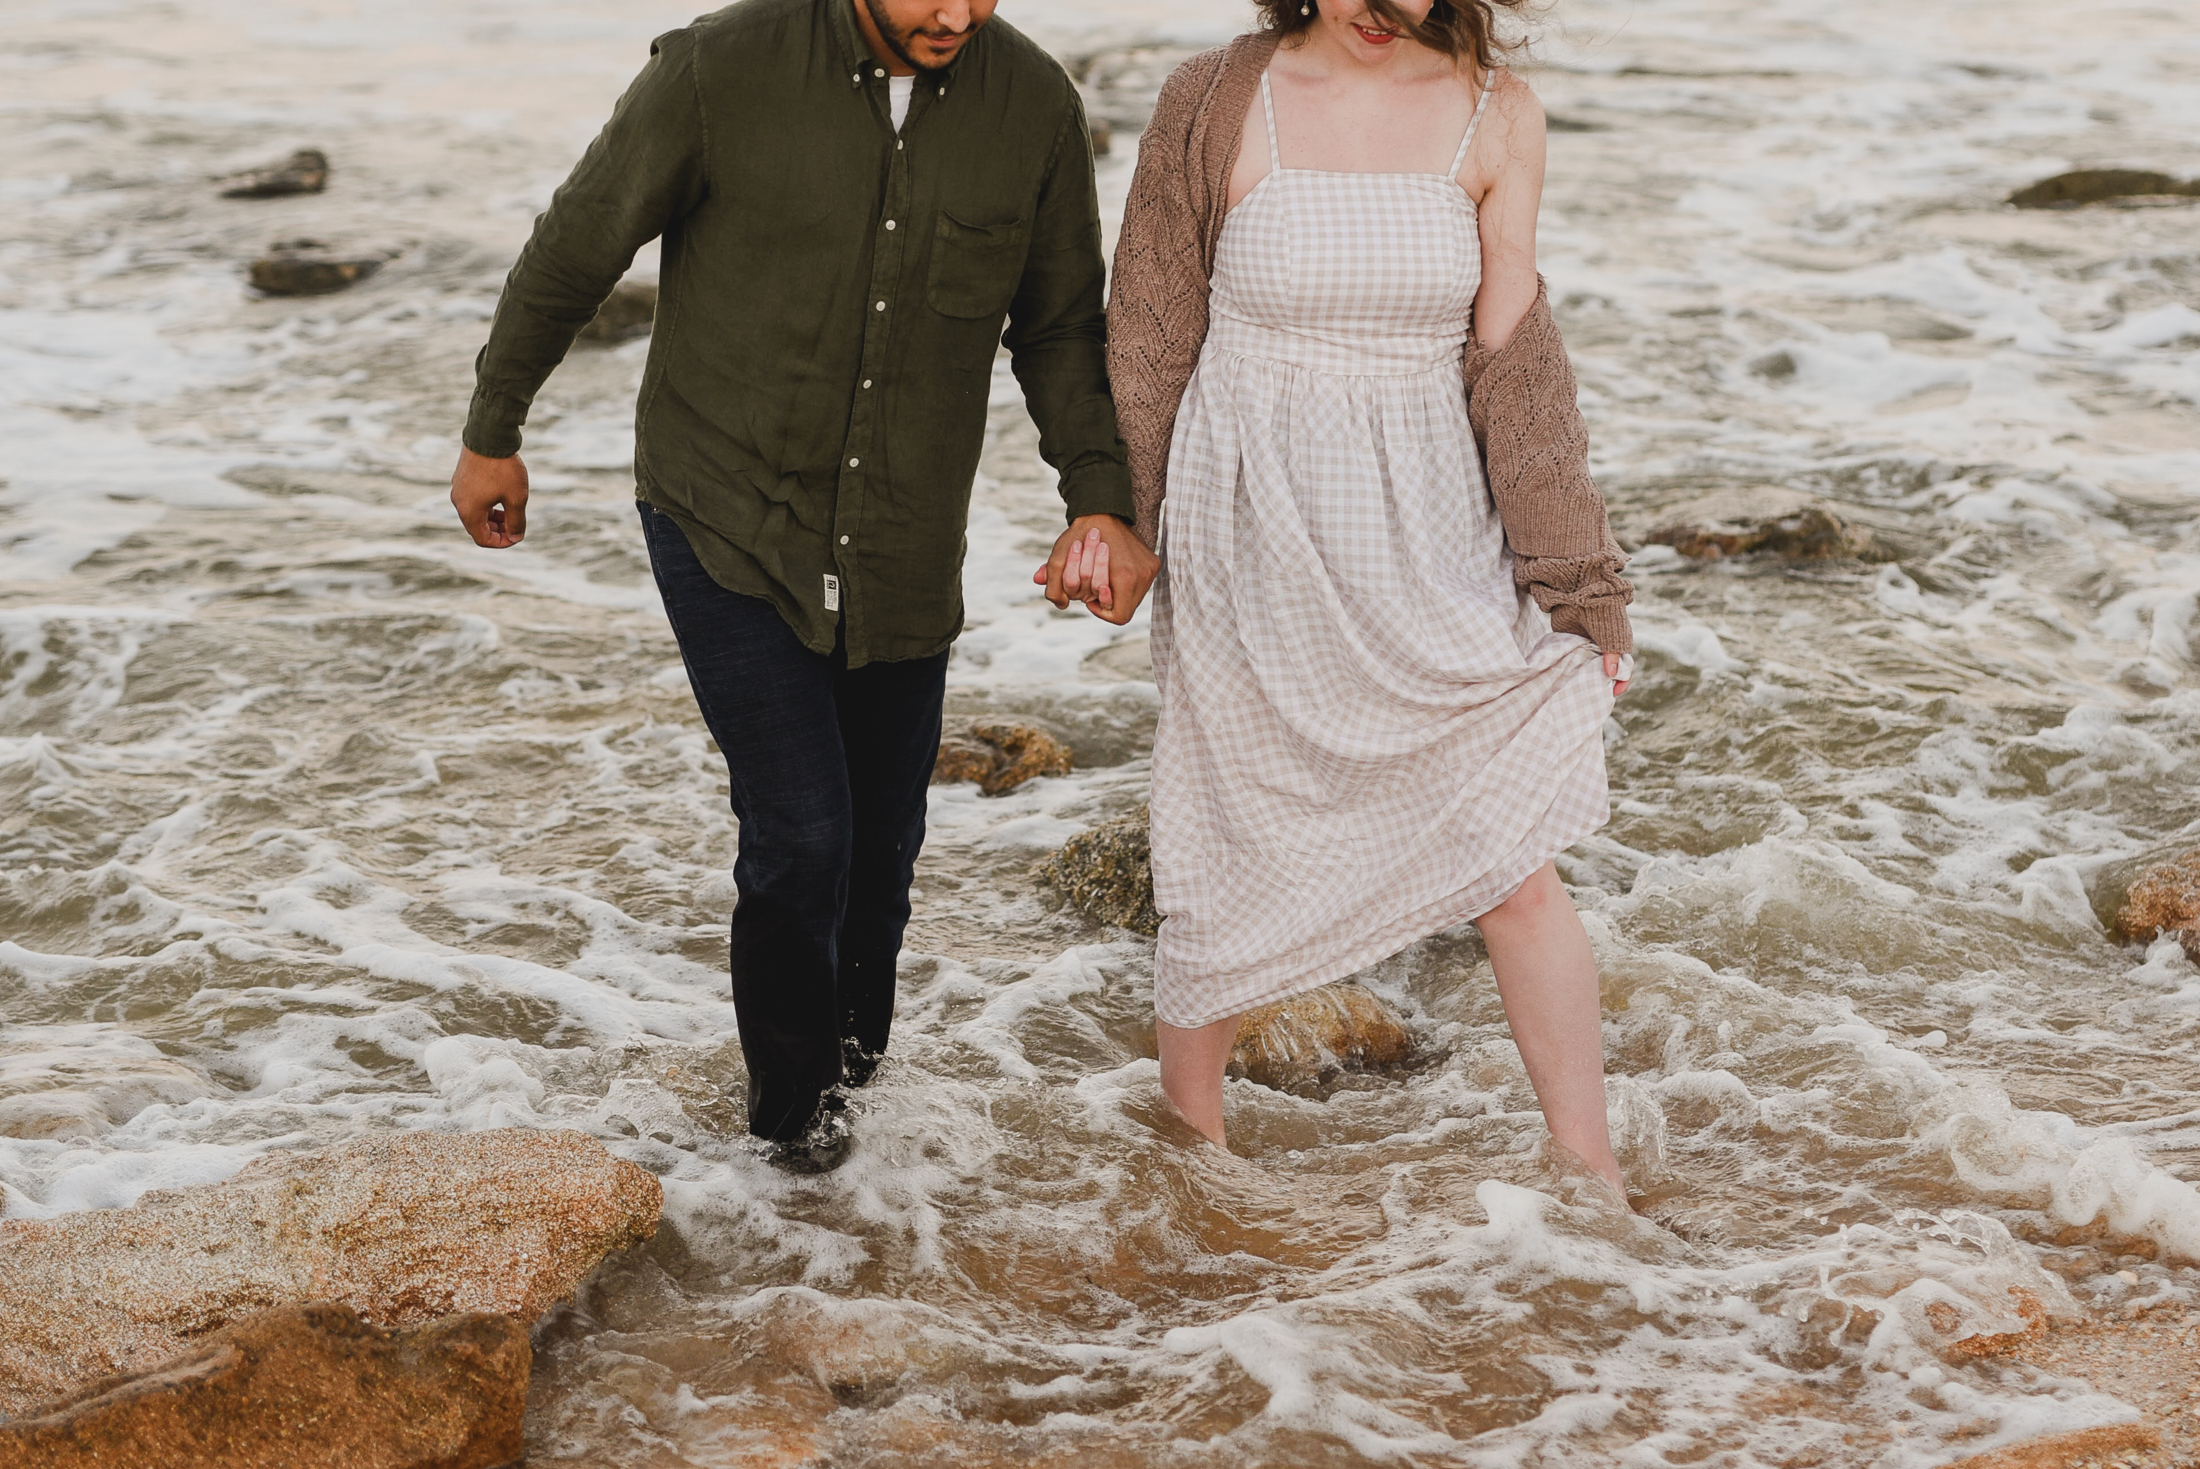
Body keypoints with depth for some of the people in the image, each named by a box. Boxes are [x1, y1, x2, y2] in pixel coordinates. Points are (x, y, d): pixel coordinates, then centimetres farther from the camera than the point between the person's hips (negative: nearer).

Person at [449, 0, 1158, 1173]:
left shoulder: (1035, 106, -7)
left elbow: (1061, 325, 6)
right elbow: (575, 248, -3)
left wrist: (1099, 496, -9)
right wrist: (492, 431, 7)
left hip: (903, 558, 3)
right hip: (727, 526, -3)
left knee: (881, 839, 13)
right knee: (801, 832, -11)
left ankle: (852, 1040, 45)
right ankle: (791, 1092, 18)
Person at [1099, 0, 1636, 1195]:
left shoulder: (1496, 119, -4)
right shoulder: (1216, 105, -8)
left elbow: (1510, 360, -1)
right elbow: (1151, 343, 1)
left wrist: (1571, 581, -2)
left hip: (1431, 544, 1)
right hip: (1256, 545, -1)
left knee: (1516, 867, 0)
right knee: (1236, 857, 11)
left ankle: (1596, 1184, 13)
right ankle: (1187, 1129, 35)